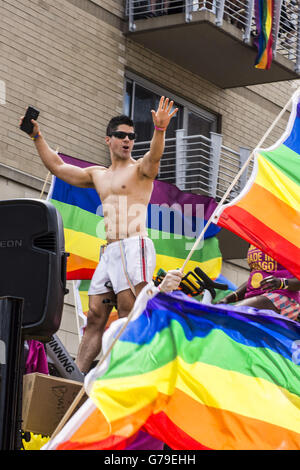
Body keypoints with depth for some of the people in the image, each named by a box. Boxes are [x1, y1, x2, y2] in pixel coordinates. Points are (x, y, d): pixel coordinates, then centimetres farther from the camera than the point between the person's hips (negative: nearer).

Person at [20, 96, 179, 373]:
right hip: (109, 252, 7)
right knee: (95, 316, 5)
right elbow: (58, 167, 32)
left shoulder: (140, 169, 4)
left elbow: (155, 155, -19)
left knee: (129, 313, -19)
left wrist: (160, 129, -39)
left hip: (134, 246, -7)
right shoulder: (98, 176, 25)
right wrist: (37, 137, 28)